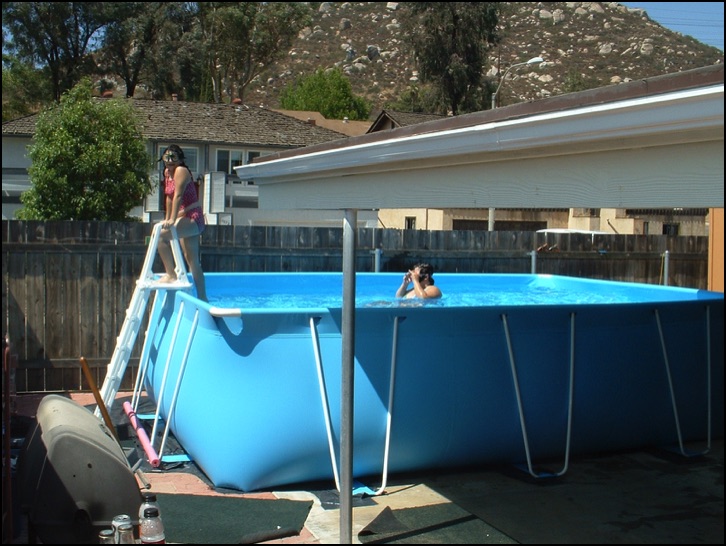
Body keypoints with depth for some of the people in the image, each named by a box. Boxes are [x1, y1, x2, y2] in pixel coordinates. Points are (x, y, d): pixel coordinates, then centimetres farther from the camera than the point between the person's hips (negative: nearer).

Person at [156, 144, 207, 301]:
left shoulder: (181, 171, -13)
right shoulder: (167, 172, 13)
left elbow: (178, 196, -22)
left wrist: (172, 220, -29)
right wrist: (167, 219, 17)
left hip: (193, 218, -10)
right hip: (185, 219, 10)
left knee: (161, 235, -24)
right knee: (192, 260, 11)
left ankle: (170, 274, -18)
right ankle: (202, 297, 16)